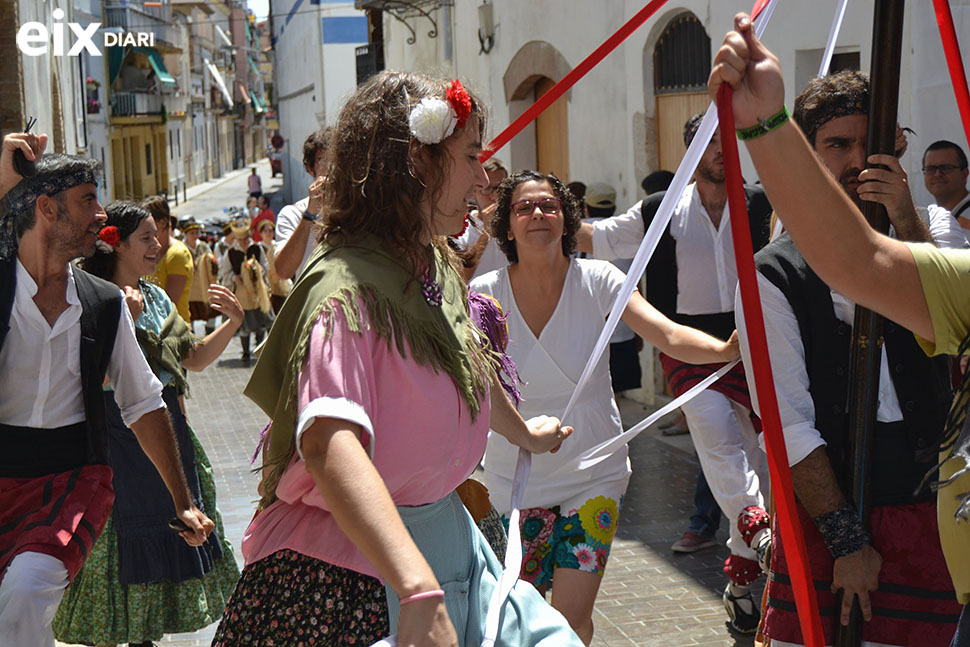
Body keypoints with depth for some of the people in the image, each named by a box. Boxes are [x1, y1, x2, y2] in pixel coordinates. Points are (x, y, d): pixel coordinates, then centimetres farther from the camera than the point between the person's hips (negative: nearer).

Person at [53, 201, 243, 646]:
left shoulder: (157, 296, 11)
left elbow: (194, 358, 16)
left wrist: (232, 324, 4)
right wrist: (125, 318, -26)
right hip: (117, 433, -8)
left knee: (168, 534, 13)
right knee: (120, 538, -1)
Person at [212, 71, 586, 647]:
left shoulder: (439, 269, 7)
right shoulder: (347, 289, -22)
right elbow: (328, 441, -38)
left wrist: (525, 432, 44)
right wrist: (419, 590, -49)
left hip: (439, 532, 8)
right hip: (349, 571, -8)